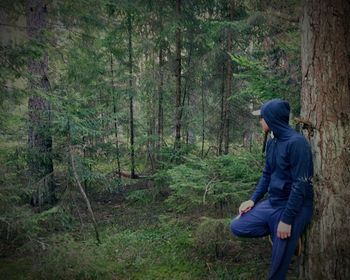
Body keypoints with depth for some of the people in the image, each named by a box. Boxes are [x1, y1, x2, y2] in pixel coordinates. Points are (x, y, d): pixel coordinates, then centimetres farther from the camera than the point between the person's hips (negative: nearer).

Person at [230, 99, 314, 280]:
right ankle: (276, 232, 13)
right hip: (272, 204, 8)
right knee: (237, 227, 3)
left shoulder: (296, 142, -21)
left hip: (293, 208, -8)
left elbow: (300, 185, -23)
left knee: (278, 263, 0)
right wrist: (253, 199, 6)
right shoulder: (271, 143, 5)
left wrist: (287, 220, -22)